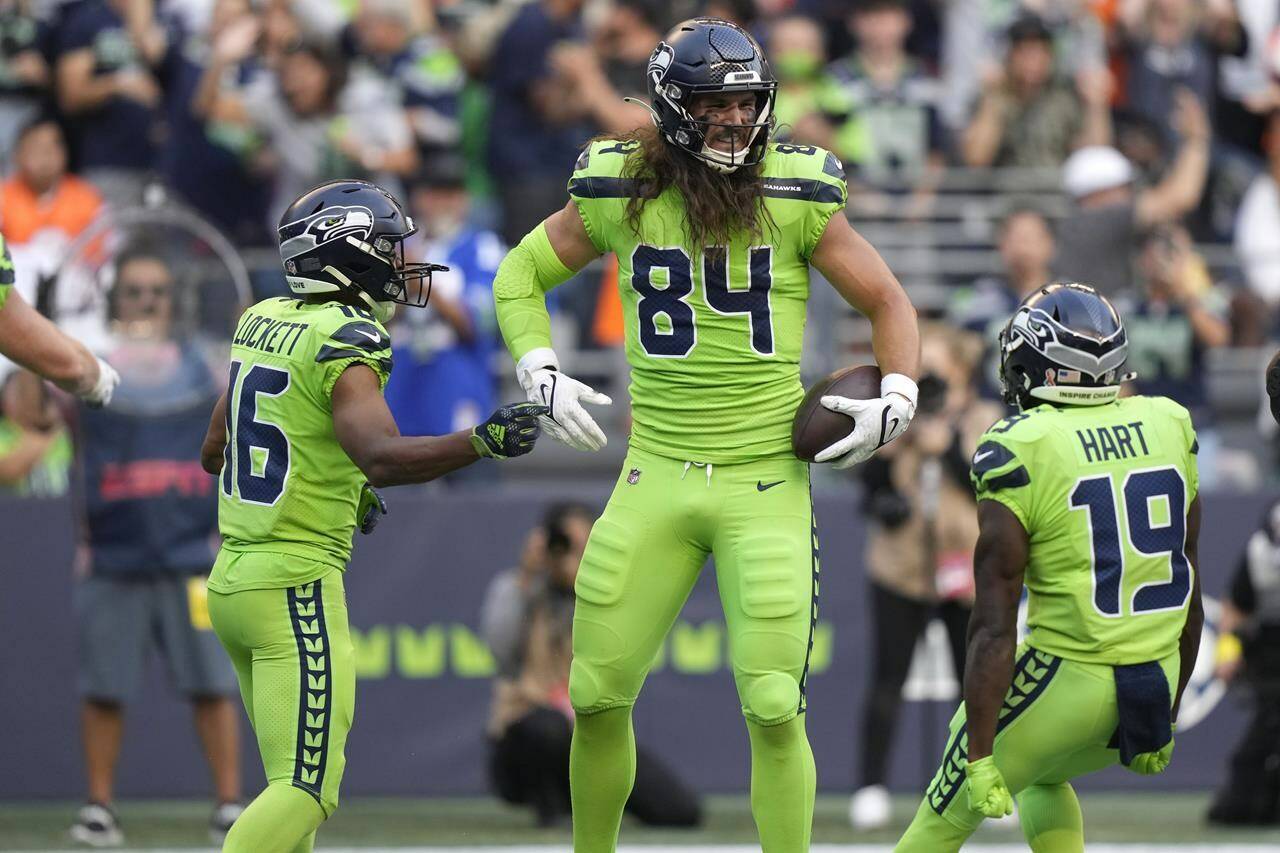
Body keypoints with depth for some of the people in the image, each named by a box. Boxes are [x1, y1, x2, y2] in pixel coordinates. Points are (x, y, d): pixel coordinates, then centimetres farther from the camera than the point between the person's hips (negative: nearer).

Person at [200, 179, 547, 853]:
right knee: (306, 790, -11)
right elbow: (381, 456, -31)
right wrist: (482, 443, -41)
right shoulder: (345, 342, -14)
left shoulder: (263, 323, 10)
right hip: (296, 587, -9)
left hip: (232, 579, 9)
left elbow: (214, 451, 22)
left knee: (304, 775, 17)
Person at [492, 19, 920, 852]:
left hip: (767, 480, -2)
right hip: (658, 473, 2)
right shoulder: (619, 193, -1)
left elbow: (887, 301, 8)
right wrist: (542, 374, 1)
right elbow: (521, 275, 15)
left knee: (774, 710, -8)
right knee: (599, 697, 5)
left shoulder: (796, 197, -5)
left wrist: (898, 399, -7)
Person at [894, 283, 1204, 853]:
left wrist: (980, 757, -11)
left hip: (1067, 677, -6)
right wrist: (1165, 718, 23)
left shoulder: (1021, 451, -13)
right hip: (1157, 675, 6)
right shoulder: (1169, 427, 5)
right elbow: (1187, 592, 13)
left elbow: (994, 628, -14)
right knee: (1041, 778, 32)